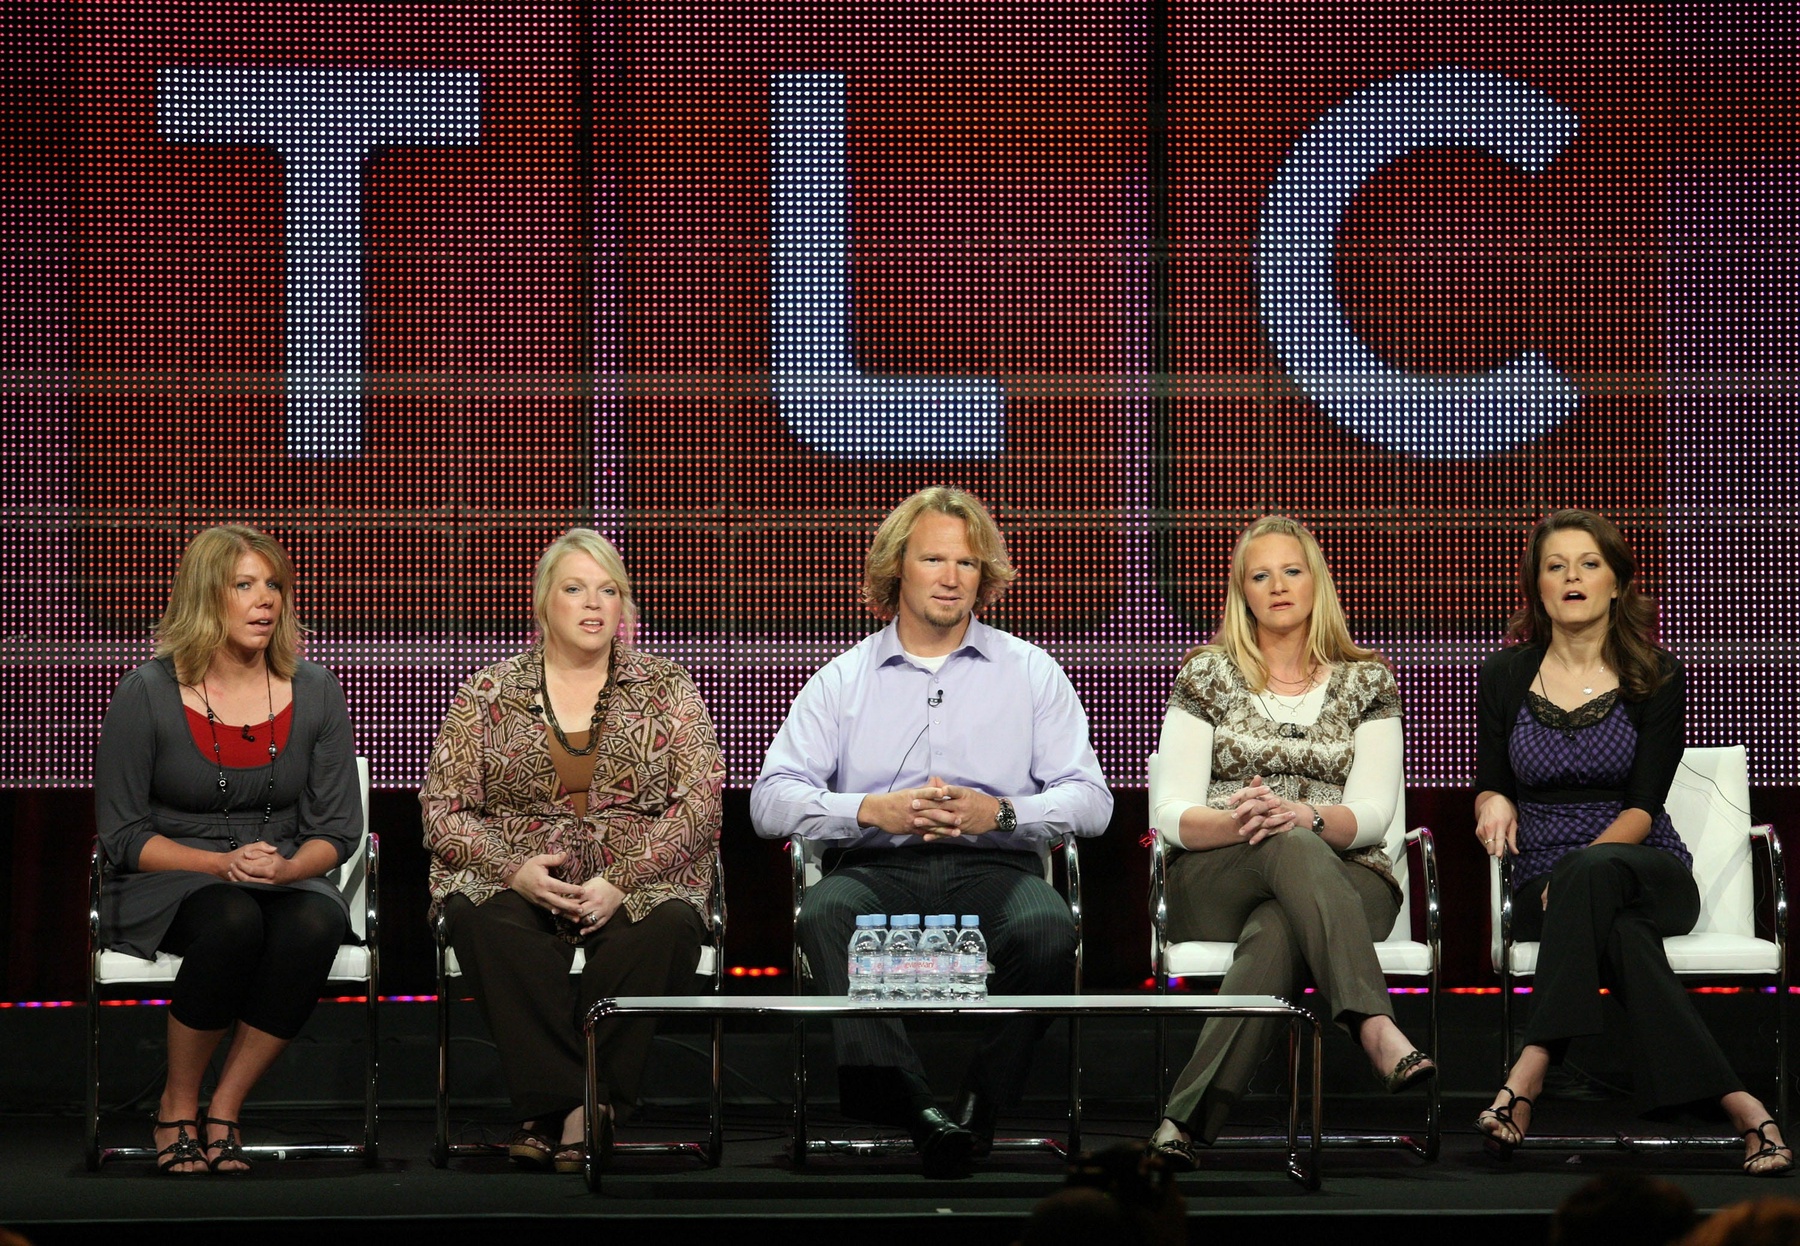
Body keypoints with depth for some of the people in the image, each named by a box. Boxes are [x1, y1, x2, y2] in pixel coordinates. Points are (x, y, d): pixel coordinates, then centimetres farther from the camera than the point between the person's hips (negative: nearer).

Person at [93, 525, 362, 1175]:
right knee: (232, 921, -38)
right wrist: (223, 864, -19)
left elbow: (338, 829, 6)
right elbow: (122, 835, -4)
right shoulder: (147, 695, -5)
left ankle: (224, 1110, -21)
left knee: (314, 923, -34)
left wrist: (284, 867, -17)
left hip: (288, 882, 3)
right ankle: (177, 1107, -17)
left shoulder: (314, 691, 4)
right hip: (165, 888, -3)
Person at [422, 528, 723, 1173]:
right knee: (482, 922, -35)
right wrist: (514, 869, -14)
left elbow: (699, 803, 1)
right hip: (514, 886, 0)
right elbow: (443, 809, 6)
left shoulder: (667, 690, 11)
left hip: (637, 885, 0)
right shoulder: (486, 695, 12)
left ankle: (559, 1109, -30)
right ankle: (566, 1104, -34)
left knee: (668, 927, -35)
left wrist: (622, 880, -14)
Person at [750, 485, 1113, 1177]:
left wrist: (999, 813, -11)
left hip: (993, 866, 0)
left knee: (1047, 930, -35)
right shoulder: (843, 680, 15)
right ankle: (914, 1106, -44)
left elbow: (1090, 798, 7)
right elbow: (771, 799, 4)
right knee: (823, 920, -35)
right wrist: (872, 811, -13)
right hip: (875, 868, 0)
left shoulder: (1031, 673, 16)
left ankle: (981, 1102, -26)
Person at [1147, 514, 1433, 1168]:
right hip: (1215, 883, -1)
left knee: (1276, 931, -39)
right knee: (1292, 849, -39)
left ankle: (1190, 1118, -52)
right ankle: (1376, 1027, -59)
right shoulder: (1208, 677, 11)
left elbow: (1373, 813, 0)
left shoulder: (1366, 683, 13)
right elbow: (1171, 815, 1)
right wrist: (1236, 820, -23)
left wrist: (1304, 814, -23)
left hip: (1345, 879, 1)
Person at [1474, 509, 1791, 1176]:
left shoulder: (1655, 676, 2)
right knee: (1624, 937, -37)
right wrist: (1494, 802, -9)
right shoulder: (1506, 676, 8)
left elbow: (1643, 805, -5)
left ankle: (1529, 1075, -50)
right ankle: (1743, 1110, -46)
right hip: (1545, 884, 1)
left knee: (1594, 872, -41)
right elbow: (1489, 788, 16)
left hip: (1645, 869, -1)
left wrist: (1582, 863, -22)